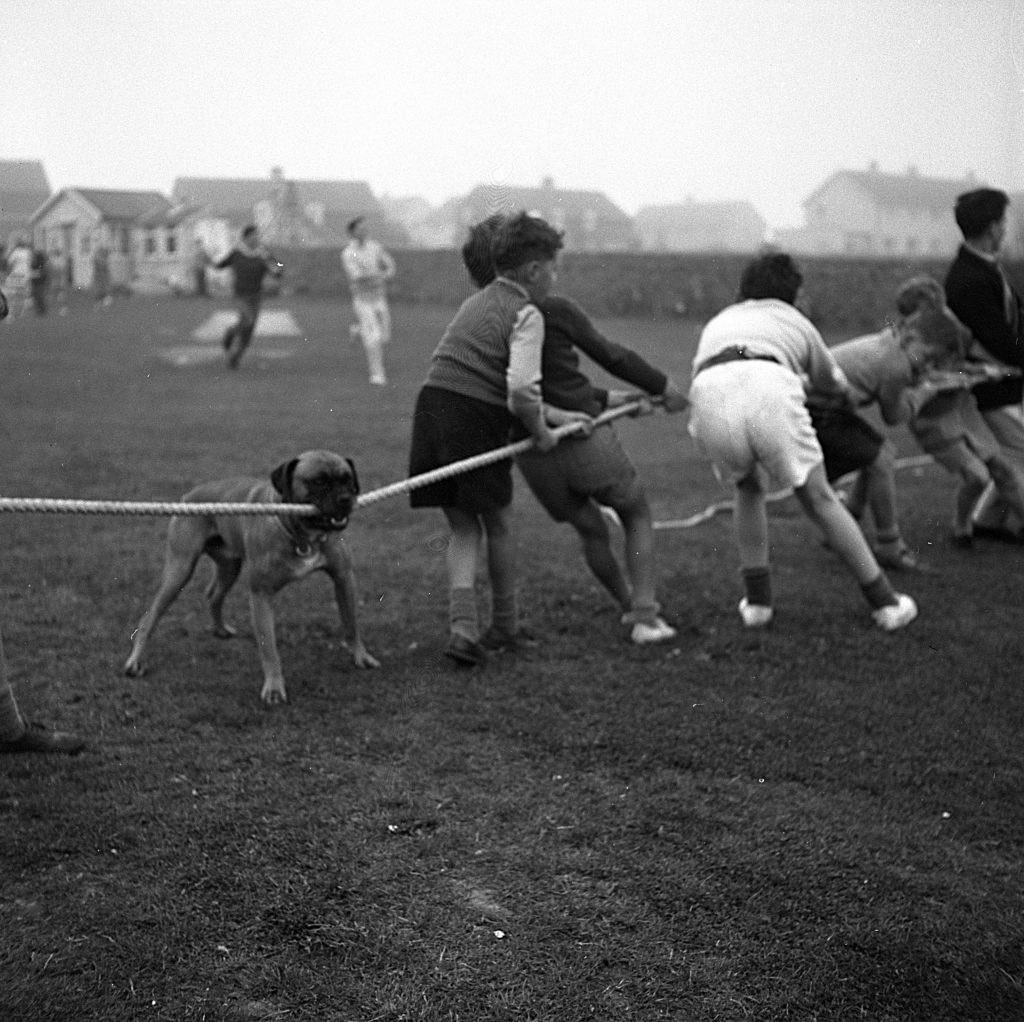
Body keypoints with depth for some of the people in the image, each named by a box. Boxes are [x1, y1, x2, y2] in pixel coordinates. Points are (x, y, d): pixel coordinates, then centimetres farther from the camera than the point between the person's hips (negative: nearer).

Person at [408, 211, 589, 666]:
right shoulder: (526, 315, -5)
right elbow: (521, 391, -20)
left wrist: (553, 414, 27)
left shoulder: (474, 302, 22)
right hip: (477, 421, -6)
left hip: (432, 407, 6)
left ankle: (462, 626, -2)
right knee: (498, 526, 16)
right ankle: (504, 626, 32)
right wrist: (541, 431, -1)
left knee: (463, 529, 16)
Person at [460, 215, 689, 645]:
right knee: (637, 515, 19)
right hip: (586, 443, -5)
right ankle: (645, 615, 8)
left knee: (591, 531, 27)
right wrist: (663, 388, 13)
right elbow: (610, 355, -3)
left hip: (534, 459, 5)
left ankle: (629, 606, 40)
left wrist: (605, 398, 23)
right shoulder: (553, 309, -13)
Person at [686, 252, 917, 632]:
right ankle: (884, 602, 21)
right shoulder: (796, 323, 36)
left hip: (708, 397, 2)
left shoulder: (718, 321, 40)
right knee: (819, 498, 14)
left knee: (748, 490, 29)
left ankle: (757, 600, 24)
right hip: (769, 390, -2)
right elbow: (836, 384, 50)